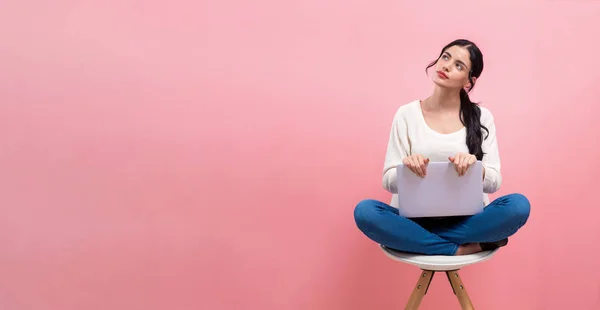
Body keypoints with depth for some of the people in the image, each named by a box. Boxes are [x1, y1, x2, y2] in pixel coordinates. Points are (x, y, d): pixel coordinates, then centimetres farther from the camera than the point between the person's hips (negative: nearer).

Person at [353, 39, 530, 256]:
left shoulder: (482, 117, 4)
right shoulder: (407, 114, 2)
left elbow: (494, 182, 1)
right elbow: (389, 182, 0)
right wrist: (407, 167, -23)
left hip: (466, 221, 0)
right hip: (415, 219, 0)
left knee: (518, 205, -27)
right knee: (365, 210, -29)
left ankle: (417, 240, -19)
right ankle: (460, 250, -19)